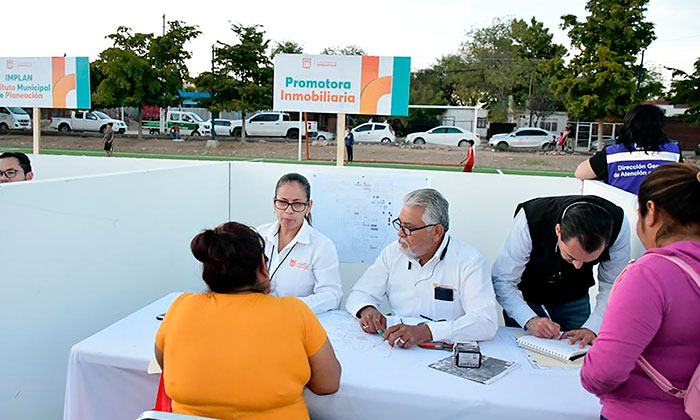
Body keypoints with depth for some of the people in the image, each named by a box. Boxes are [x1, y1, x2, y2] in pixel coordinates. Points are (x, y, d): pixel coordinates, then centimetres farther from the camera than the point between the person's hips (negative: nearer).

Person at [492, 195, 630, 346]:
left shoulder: (619, 225, -29)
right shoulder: (530, 220, -37)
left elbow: (612, 287, -17)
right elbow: (502, 281, -28)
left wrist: (592, 328, -29)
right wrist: (530, 320, -40)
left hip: (574, 300, 2)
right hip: (526, 298, -2)